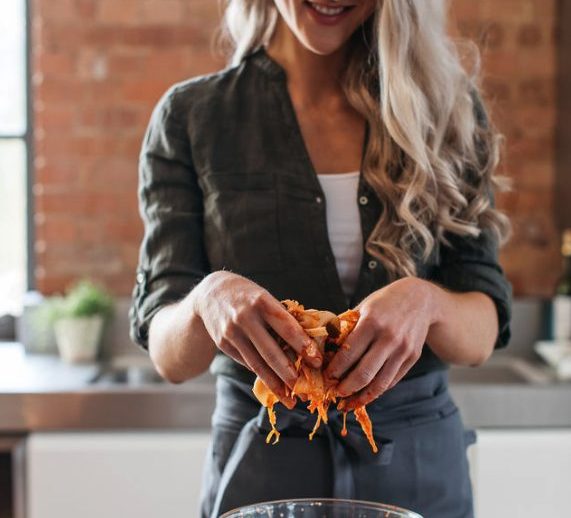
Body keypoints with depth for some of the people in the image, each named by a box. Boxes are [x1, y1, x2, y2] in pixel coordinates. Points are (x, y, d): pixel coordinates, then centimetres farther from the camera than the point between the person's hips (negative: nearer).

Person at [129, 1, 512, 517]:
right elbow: (168, 354, -9)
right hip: (259, 460, -1)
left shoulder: (445, 105, -2)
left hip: (418, 460, 2)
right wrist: (208, 300, -31)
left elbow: (484, 335, -6)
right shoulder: (189, 116, -6)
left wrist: (425, 302, -28)